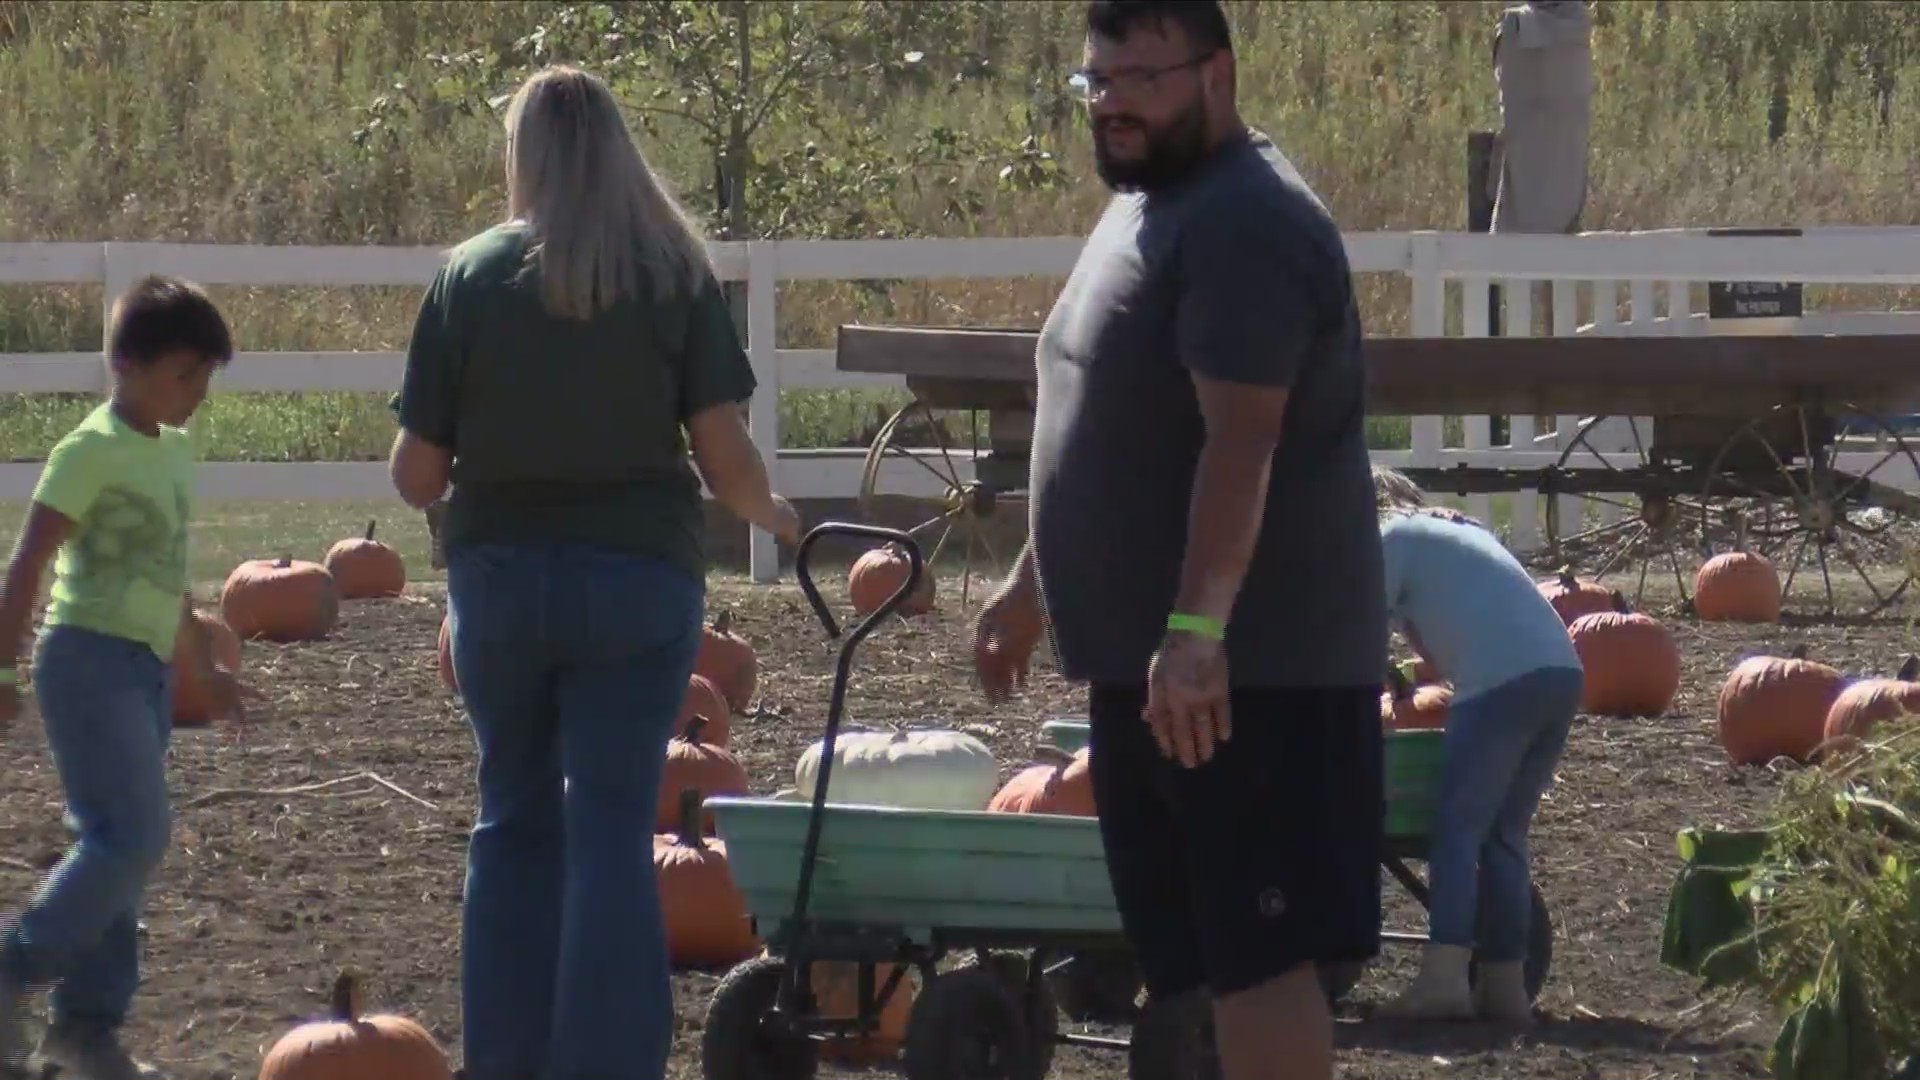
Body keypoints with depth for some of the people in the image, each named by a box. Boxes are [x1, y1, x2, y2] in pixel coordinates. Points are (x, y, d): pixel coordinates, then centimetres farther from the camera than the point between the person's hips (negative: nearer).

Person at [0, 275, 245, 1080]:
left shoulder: (175, 452, 15)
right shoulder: (93, 449, -11)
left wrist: (203, 668, 30)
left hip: (145, 666, 9)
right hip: (92, 658, -9)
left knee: (119, 845, 9)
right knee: (132, 838, -17)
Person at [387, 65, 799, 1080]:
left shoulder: (470, 275, -3)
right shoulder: (674, 275, -4)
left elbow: (416, 474, -2)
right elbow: (726, 457, -6)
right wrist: (770, 514, 15)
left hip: (500, 576, 1)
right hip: (636, 577, -1)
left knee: (514, 825, 15)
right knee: (610, 831, 1)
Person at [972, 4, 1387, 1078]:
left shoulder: (1244, 226, -16)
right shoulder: (1147, 210, 17)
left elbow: (1240, 446, -25)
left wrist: (1195, 630, -31)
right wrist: (1032, 585, 29)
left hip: (1245, 665, -10)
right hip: (1148, 656, 10)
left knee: (1256, 951, -11)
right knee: (1200, 950, 13)